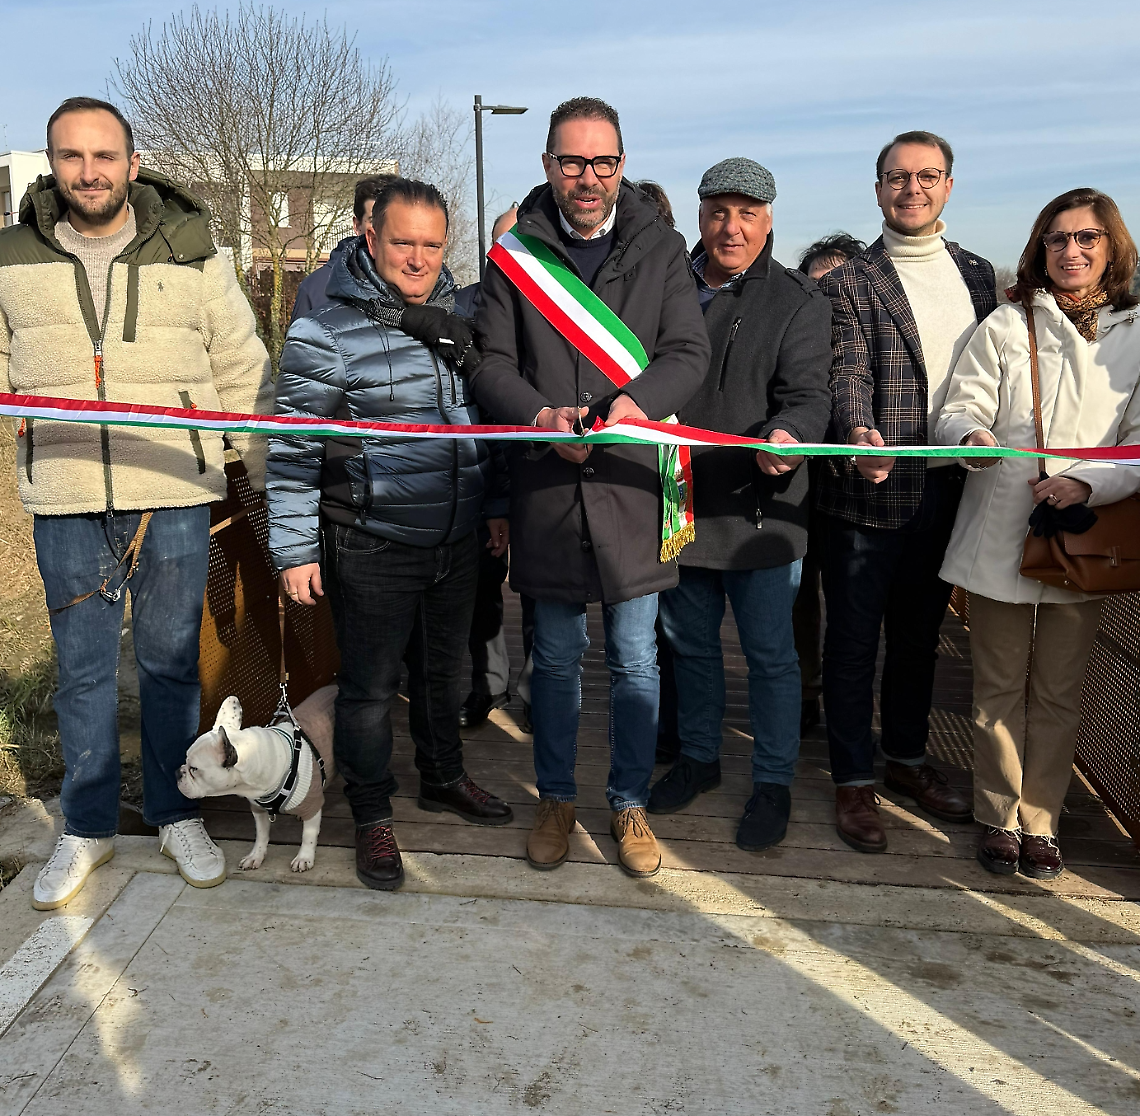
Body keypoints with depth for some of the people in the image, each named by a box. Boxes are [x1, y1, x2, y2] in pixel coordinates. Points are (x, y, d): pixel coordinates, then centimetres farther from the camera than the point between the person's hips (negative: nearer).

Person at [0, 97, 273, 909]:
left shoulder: (192, 257, 4)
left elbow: (246, 375, 7)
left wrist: (271, 477, 5)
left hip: (174, 497, -1)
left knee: (171, 661, 9)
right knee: (83, 670, 9)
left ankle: (177, 815, 25)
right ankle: (87, 829, 25)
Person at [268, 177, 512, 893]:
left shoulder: (458, 321, 7)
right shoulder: (326, 334, -11)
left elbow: (484, 420, 18)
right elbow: (292, 451, -11)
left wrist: (495, 505, 18)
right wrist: (294, 550, -12)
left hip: (457, 541, 6)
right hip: (372, 547, -5)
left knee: (444, 669, 20)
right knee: (371, 686, 6)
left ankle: (444, 778, 41)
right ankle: (373, 817, 23)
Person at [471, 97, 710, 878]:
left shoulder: (660, 249, 6)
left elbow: (690, 352, -2)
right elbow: (492, 363, 1)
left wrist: (638, 399, -23)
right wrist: (539, 414, -20)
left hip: (632, 481, 0)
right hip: (548, 485, 0)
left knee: (635, 660, 8)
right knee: (556, 656, 12)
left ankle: (630, 804, 27)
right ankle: (557, 799, 30)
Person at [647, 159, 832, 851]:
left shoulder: (799, 302, -3)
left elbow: (808, 395, -14)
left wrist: (787, 436, -35)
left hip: (760, 510, -4)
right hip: (676, 506, 4)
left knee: (770, 652, 6)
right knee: (690, 643, 18)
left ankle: (774, 783, 23)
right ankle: (699, 757, 37)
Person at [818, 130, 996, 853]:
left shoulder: (976, 273, 12)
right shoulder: (850, 284, -5)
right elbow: (848, 375, -18)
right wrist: (857, 437, -37)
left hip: (949, 491, 5)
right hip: (869, 492, -5)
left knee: (920, 633, 18)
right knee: (854, 642, 5)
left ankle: (908, 758, 35)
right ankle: (855, 780, 19)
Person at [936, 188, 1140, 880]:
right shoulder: (1005, 328, 5)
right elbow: (961, 409, 0)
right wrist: (972, 436, -24)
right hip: (1000, 535, 0)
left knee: (1059, 691, 8)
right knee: (1000, 686, 8)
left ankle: (1040, 821, 23)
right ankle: (1000, 818, 22)